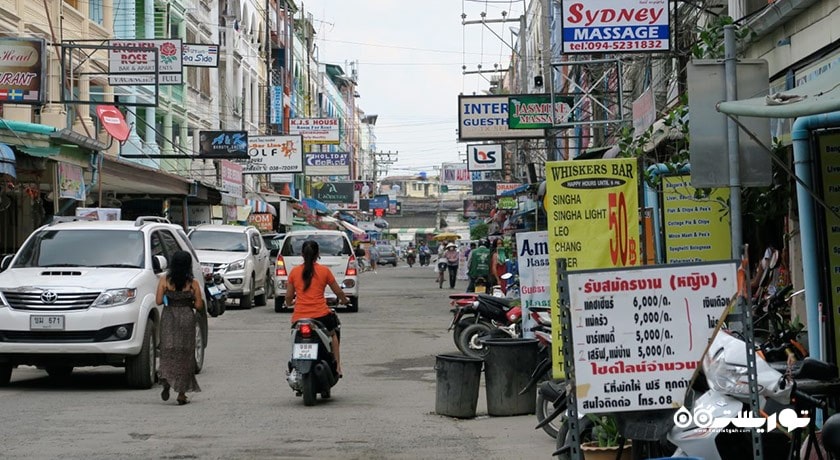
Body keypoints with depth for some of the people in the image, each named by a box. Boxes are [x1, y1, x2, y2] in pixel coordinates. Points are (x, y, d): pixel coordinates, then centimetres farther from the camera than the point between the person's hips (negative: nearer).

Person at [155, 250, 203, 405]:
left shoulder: (164, 281, -4)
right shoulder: (193, 283, -6)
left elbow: (159, 301, -7)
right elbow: (199, 305, -5)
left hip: (168, 318, 1)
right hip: (187, 318, 0)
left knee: (168, 352, 9)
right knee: (185, 354, 7)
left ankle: (166, 380, -19)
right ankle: (182, 393, 7)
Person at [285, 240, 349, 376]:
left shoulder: (294, 272, 5)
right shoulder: (324, 271, 1)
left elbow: (288, 297, 10)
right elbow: (338, 292, 10)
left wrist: (289, 303, 33)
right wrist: (345, 300, 32)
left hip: (298, 319, 1)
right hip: (321, 316, -1)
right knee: (334, 331, 29)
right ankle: (337, 366, 24)